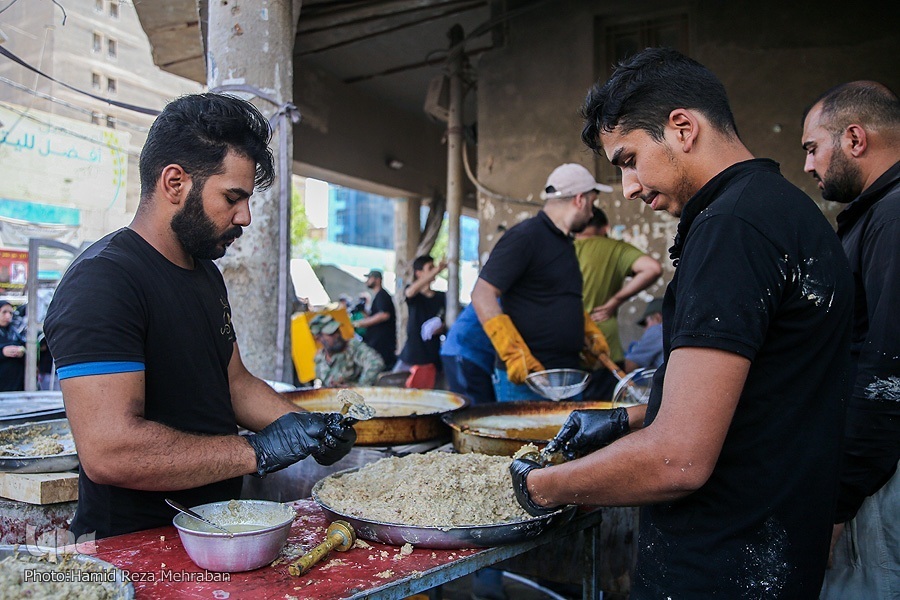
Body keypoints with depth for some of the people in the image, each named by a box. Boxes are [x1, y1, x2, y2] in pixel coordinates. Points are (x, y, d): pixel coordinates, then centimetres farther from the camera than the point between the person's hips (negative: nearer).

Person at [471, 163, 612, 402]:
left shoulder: (565, 242, 16)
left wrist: (590, 332, 14)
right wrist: (514, 354, -24)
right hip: (524, 377, -9)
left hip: (567, 375, 9)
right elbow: (482, 295, -18)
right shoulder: (525, 236, -12)